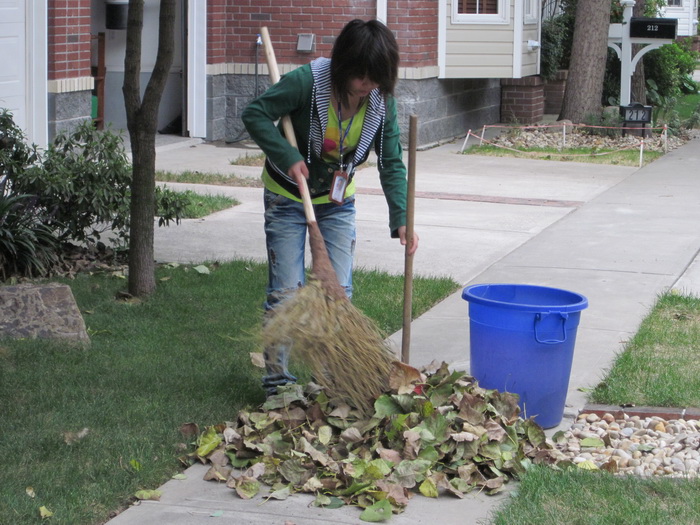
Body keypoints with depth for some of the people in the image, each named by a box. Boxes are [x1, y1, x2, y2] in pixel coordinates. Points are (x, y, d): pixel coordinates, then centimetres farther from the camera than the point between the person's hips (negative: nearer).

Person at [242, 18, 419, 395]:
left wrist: (401, 219, -24)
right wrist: (287, 158, -31)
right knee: (285, 293, -3)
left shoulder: (381, 99, -15)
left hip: (338, 202, 4)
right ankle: (276, 379, 8)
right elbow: (254, 114, -21)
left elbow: (391, 163, -13)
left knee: (339, 291, 3)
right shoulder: (308, 81, -27)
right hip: (288, 199, -4)